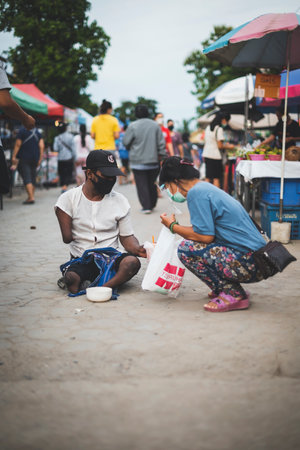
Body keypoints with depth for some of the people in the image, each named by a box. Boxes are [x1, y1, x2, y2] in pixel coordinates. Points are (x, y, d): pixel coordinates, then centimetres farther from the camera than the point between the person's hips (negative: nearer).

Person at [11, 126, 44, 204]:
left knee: (26, 178, -9)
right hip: (35, 159, 5)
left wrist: (13, 156, -5)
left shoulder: (22, 131, -7)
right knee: (33, 178, 13)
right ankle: (30, 197, 20)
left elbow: (18, 145, -9)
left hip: (24, 158, -5)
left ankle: (31, 197, -19)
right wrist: (40, 159, 8)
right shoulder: (37, 132, 7)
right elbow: (42, 146, 4)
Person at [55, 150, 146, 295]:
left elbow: (126, 236, 5)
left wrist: (137, 249, -12)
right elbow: (67, 238, -5)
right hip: (81, 261, -2)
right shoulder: (69, 199, -1)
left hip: (111, 258, 2)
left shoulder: (120, 201, 6)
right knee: (72, 278, -36)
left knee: (132, 262, -32)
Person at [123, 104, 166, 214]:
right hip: (153, 160, 4)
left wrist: (131, 148, 18)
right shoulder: (155, 125, 2)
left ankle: (146, 206, -3)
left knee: (141, 184, 1)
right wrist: (161, 156, 9)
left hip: (138, 161, -4)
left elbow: (125, 142, -3)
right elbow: (161, 143, 3)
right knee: (152, 183, 15)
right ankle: (152, 204, 23)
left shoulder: (133, 126, -10)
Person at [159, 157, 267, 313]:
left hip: (249, 264, -10)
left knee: (186, 249, -13)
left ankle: (233, 294, -6)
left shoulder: (196, 192, -12)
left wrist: (173, 226, -3)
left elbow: (206, 236, -17)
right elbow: (205, 230, 26)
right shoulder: (205, 187, 17)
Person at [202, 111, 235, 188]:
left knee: (208, 177, 9)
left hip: (206, 154, 7)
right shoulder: (219, 129, -12)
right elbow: (220, 146, -14)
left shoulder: (208, 127, 13)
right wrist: (228, 146, 2)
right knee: (216, 178, -2)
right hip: (215, 156, -7)